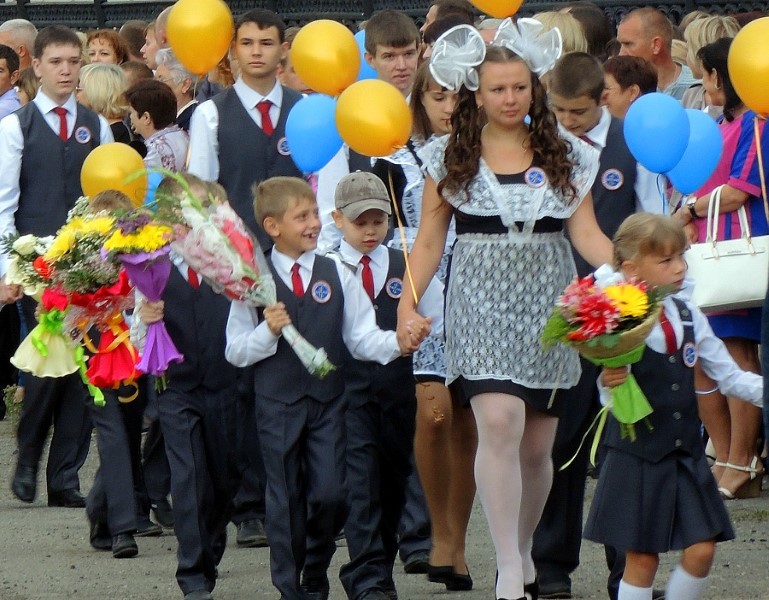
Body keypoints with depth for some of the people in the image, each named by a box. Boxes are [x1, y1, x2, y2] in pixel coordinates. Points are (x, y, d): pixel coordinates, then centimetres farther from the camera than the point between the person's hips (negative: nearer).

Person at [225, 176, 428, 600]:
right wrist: (268, 332, -18)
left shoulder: (337, 275, 5)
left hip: (328, 401, 2)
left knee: (330, 494, -4)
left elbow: (361, 338, 1)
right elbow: (236, 351, 0)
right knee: (285, 498, 3)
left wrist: (399, 343, -17)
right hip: (277, 404, -2)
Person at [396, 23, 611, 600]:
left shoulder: (564, 153, 8)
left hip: (548, 304, 2)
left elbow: (585, 231, 5)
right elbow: (429, 239, 7)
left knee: (537, 445, 4)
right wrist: (407, 303, -3)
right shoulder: (453, 156, 5)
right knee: (499, 421, -20)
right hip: (482, 301, -2)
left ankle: (524, 549, 26)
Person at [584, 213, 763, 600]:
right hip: (638, 455, -5)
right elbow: (612, 400, -12)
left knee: (701, 551, 1)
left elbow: (728, 376, 12)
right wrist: (609, 384, -33)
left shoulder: (689, 317, 6)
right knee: (641, 558, 1)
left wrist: (763, 391, -2)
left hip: (686, 452, 5)